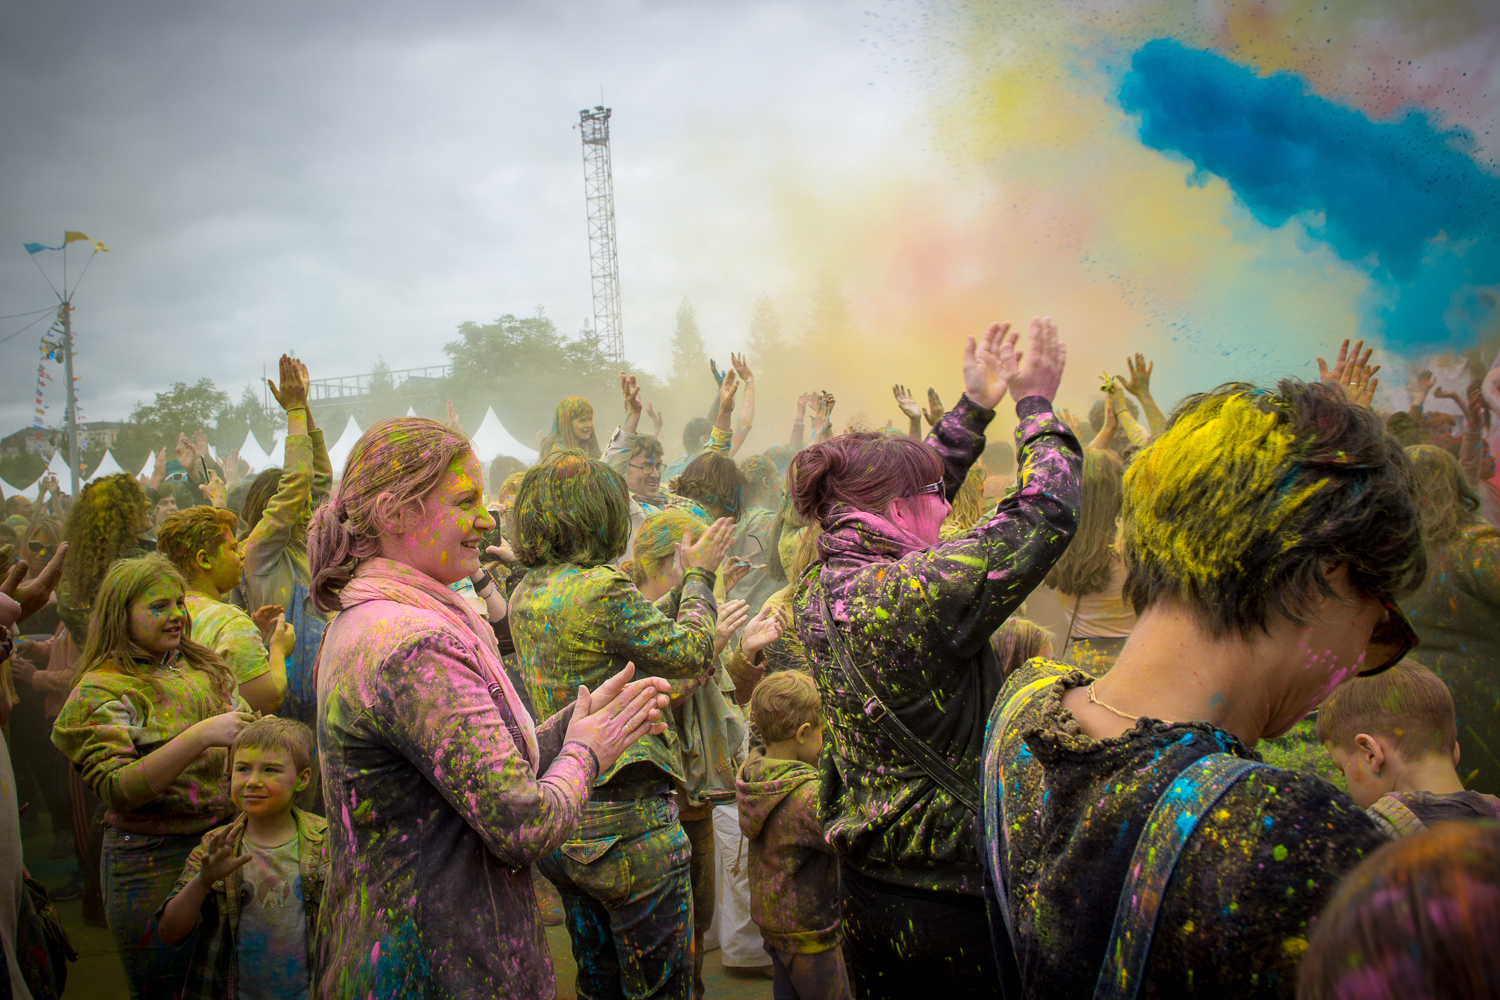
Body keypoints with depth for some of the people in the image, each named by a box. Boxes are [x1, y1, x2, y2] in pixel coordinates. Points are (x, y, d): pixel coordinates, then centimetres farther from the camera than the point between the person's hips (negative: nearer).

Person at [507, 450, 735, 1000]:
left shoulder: (526, 595, 6)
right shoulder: (602, 589, -20)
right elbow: (691, 653, -8)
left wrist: (687, 584, 18)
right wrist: (700, 575, 6)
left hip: (558, 823, 9)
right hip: (626, 824, -9)